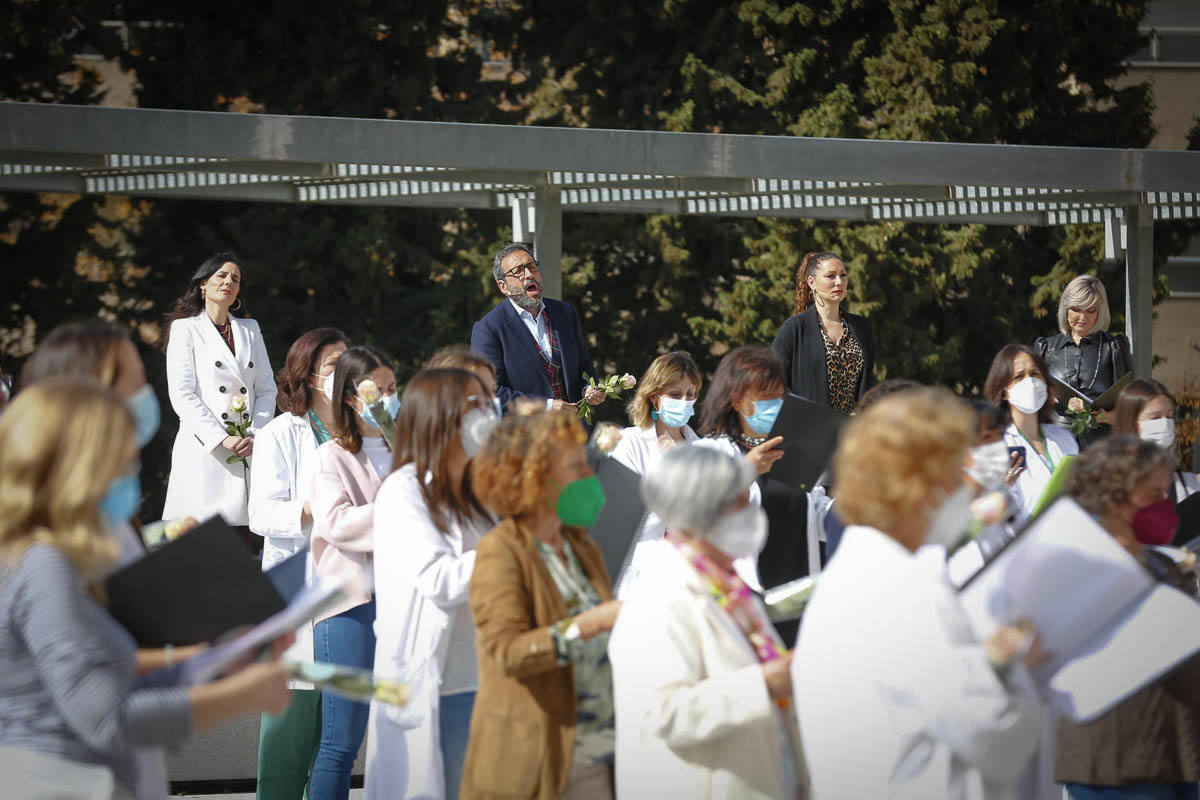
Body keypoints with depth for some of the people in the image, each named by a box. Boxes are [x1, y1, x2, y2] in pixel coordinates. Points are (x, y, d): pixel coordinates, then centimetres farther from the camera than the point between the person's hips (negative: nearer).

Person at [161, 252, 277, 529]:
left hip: (248, 452, 4)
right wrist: (222, 439, -14)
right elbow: (182, 396, -4)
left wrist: (255, 435, -3)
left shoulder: (250, 330, 21)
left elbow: (267, 389, 15)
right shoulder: (185, 329, 6)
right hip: (204, 449, -4)